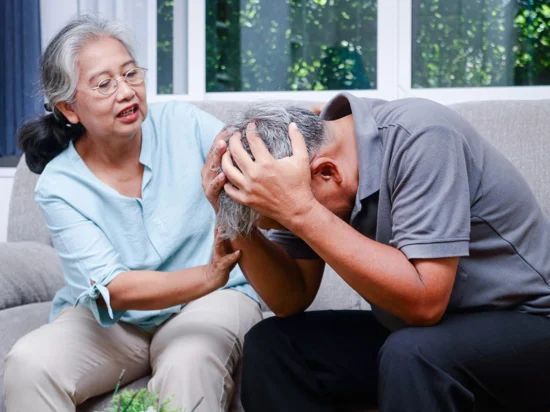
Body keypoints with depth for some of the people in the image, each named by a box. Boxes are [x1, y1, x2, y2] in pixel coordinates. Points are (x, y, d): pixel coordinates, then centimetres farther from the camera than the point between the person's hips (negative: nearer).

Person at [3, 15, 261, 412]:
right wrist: (207, 277, -38)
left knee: (189, 366, -35)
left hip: (208, 303, -1)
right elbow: (112, 288, -21)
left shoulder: (184, 124, -9)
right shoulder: (59, 185, -11)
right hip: (109, 320, 2)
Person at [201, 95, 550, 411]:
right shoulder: (315, 151, -4)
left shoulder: (420, 139, -25)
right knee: (271, 345, -6)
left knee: (411, 354, -35)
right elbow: (291, 301, 1)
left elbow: (424, 301, -32)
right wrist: (235, 219, -15)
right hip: (426, 333, 7)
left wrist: (300, 211, -33)